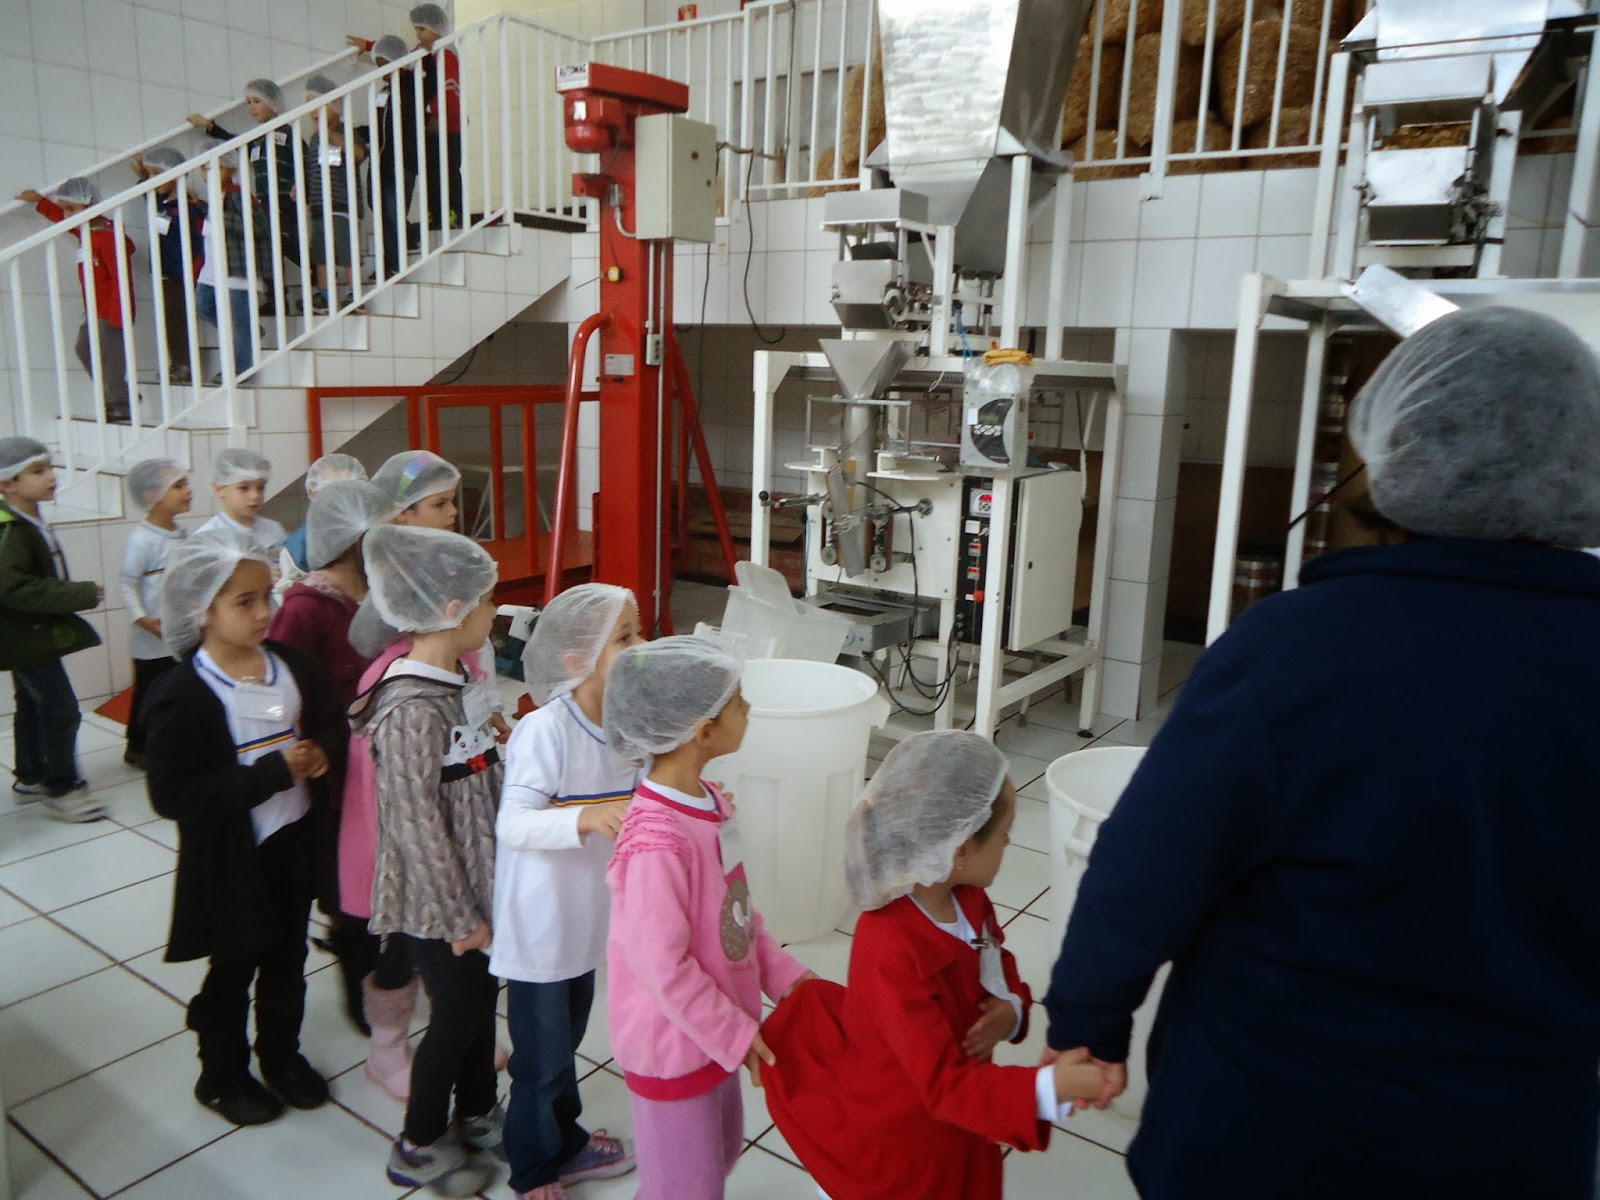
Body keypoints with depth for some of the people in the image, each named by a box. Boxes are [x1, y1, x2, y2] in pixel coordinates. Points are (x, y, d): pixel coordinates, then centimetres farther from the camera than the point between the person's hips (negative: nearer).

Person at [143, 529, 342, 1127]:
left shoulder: (291, 665, -4)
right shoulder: (181, 695, -21)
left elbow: (332, 723, 8)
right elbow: (173, 795, -25)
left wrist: (320, 752, -15)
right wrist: (272, 772, -29)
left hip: (295, 841, 5)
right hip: (230, 858, -5)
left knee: (288, 959, 22)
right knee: (233, 971, 16)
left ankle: (281, 1053, 45)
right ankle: (222, 1074, 40)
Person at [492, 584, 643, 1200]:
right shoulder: (544, 730, -26)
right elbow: (512, 826, -29)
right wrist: (585, 820, -43)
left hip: (586, 918, 7)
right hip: (539, 925, -7)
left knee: (566, 1040, 26)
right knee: (542, 1057, 11)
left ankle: (565, 1143, 49)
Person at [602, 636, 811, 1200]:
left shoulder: (709, 801, -4)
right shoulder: (656, 843, -33)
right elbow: (662, 967, -27)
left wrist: (783, 973, 2)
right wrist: (735, 1037, -17)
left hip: (712, 1029, 8)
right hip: (673, 1044, -8)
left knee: (721, 1153, 28)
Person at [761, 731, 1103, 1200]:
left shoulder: (966, 898, -11)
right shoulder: (892, 955, -37)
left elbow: (997, 966, 6)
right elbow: (946, 1086, -36)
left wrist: (1011, 1009, -16)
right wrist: (1049, 1088, -48)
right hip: (893, 1147, -7)